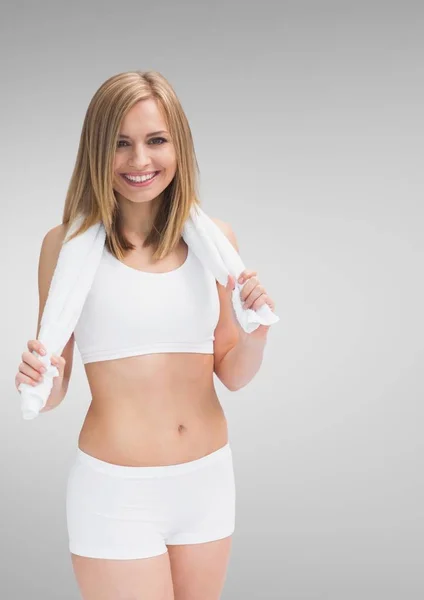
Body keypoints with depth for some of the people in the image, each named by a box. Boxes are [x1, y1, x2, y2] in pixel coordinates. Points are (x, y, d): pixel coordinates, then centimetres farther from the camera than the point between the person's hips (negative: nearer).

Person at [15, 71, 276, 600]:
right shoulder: (68, 242, -8)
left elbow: (232, 376, 8)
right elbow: (54, 392, -1)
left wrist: (257, 331, -12)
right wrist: (41, 381, -23)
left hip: (208, 479, 4)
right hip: (116, 490, -3)